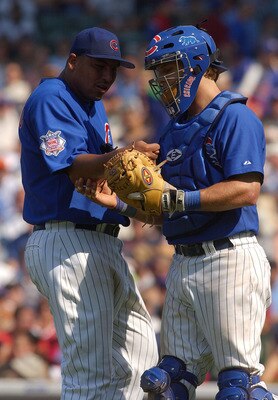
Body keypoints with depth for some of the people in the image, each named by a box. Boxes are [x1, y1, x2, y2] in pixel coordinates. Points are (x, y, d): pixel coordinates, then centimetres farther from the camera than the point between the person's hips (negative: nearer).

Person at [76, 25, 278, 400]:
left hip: (229, 260, -9)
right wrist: (116, 202, 6)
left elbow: (246, 189, -21)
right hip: (183, 264, 9)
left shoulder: (235, 118, -8)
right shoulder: (175, 130, 19)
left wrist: (179, 199, -23)